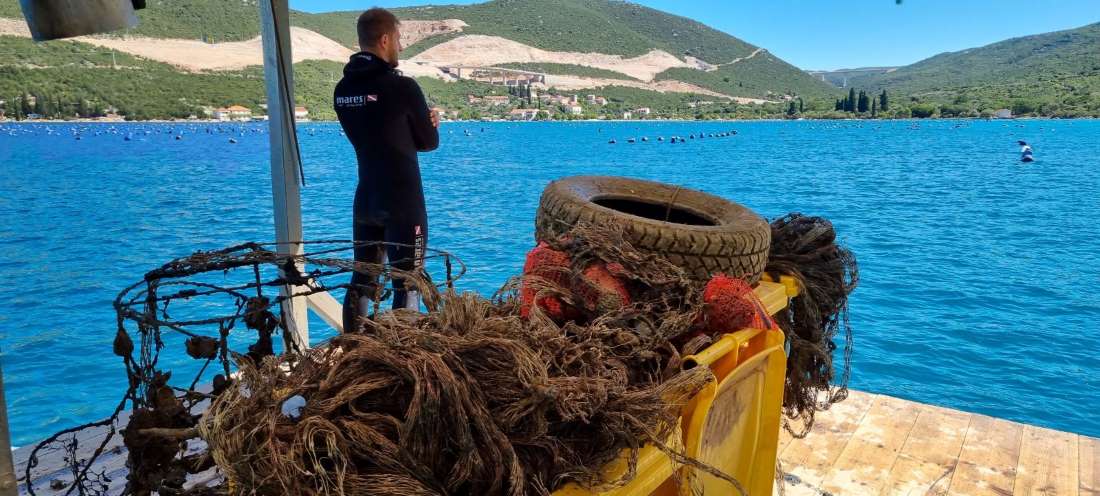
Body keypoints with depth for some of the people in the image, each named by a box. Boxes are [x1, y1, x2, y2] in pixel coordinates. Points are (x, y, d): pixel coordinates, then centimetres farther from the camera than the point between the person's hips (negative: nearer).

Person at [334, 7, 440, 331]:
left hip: (365, 202, 7)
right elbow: (430, 142, -4)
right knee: (407, 285, 2)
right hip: (404, 205, -7)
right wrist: (428, 123, 18)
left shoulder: (342, 90, 6)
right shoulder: (402, 87, -15)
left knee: (363, 282, 14)